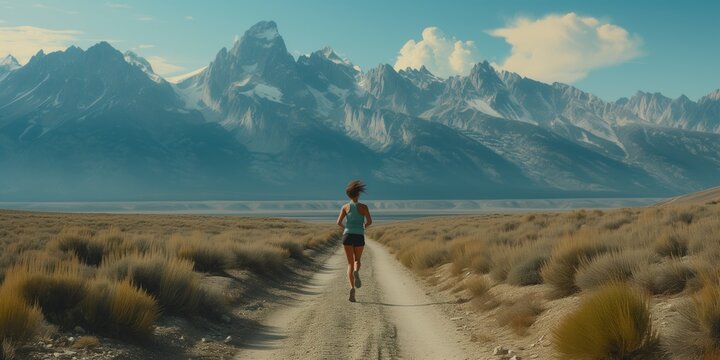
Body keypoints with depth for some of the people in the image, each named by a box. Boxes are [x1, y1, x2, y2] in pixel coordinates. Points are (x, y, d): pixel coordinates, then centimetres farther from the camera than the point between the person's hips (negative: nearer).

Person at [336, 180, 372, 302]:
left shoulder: (345, 207, 4)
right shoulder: (363, 206, 1)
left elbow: (339, 222, -2)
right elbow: (369, 221, -7)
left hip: (347, 236, 1)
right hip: (359, 237, -1)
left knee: (350, 263, 7)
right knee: (357, 260, 21)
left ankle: (352, 288, -15)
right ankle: (356, 272, -18)